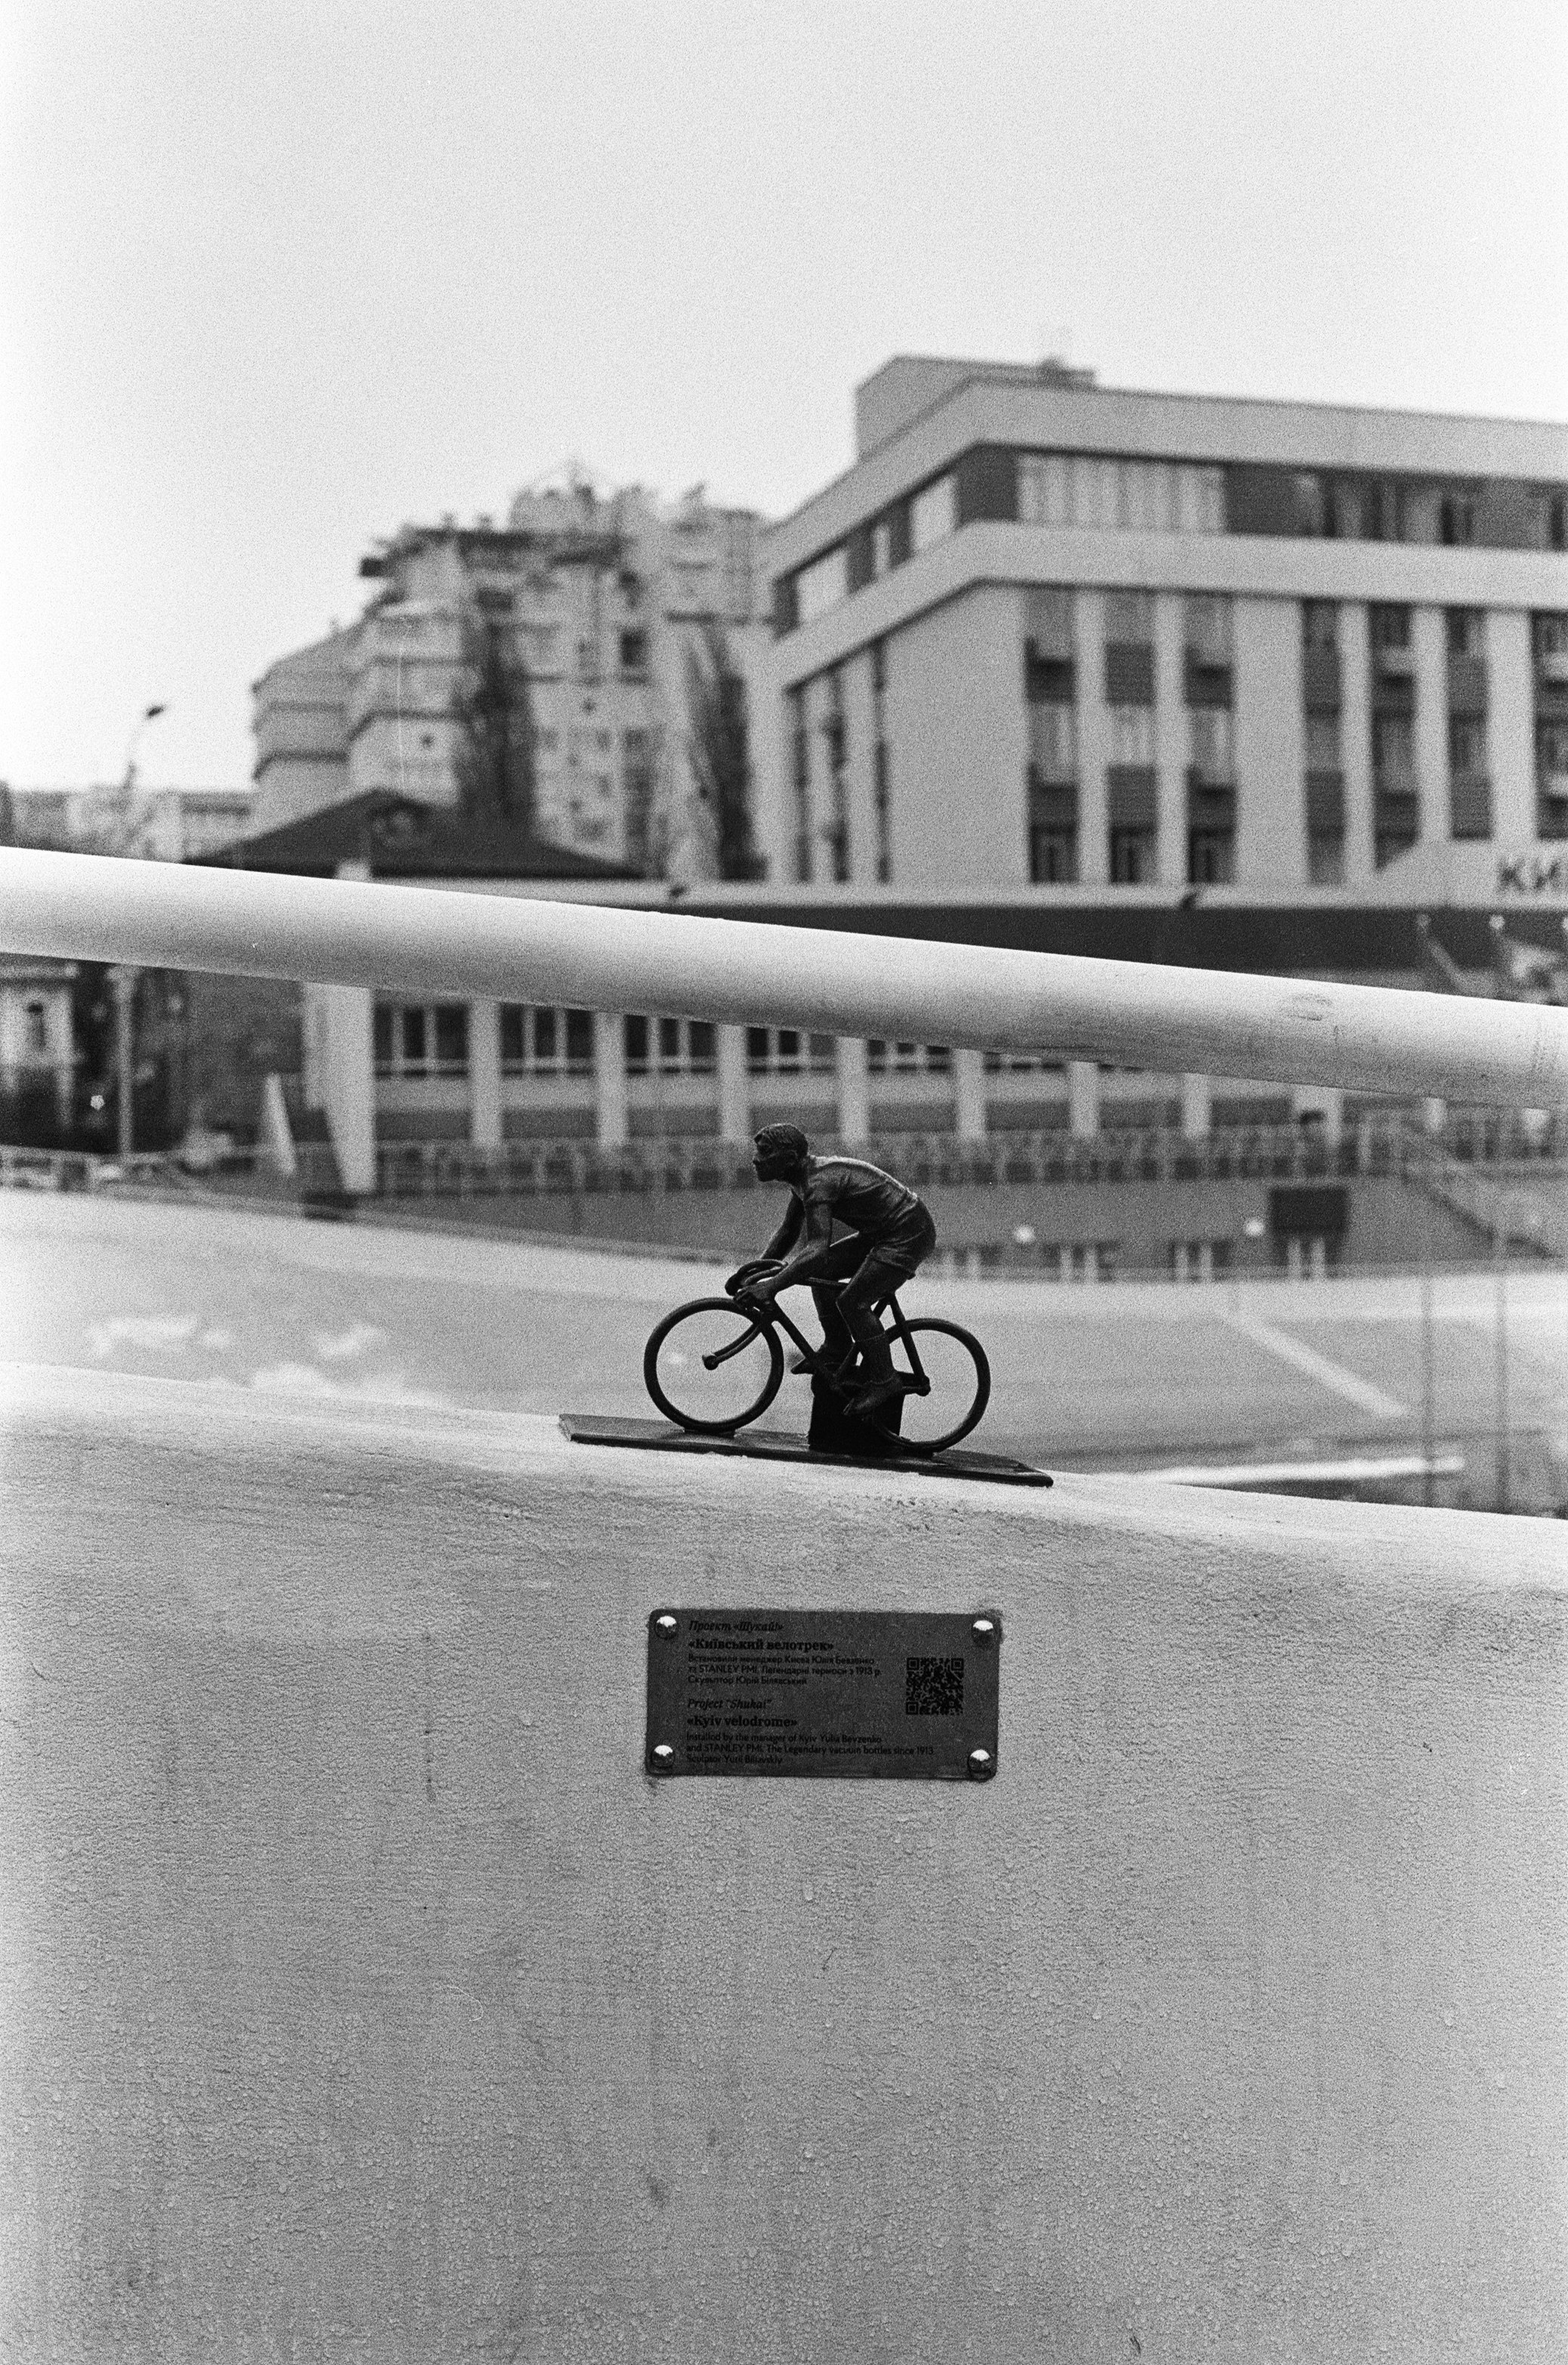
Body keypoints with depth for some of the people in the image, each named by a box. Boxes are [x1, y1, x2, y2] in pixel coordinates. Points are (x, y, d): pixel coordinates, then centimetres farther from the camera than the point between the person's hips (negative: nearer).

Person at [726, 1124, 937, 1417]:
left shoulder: (819, 1182, -28)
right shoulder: (804, 1177, 4)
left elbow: (817, 1249, -39)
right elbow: (787, 1233, 14)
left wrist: (770, 1286, -42)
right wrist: (756, 1267, 1)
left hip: (910, 1234, -10)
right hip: (881, 1232, 10)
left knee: (852, 1301, -16)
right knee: (820, 1271, 6)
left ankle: (884, 1381, -3)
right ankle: (836, 1355, 15)